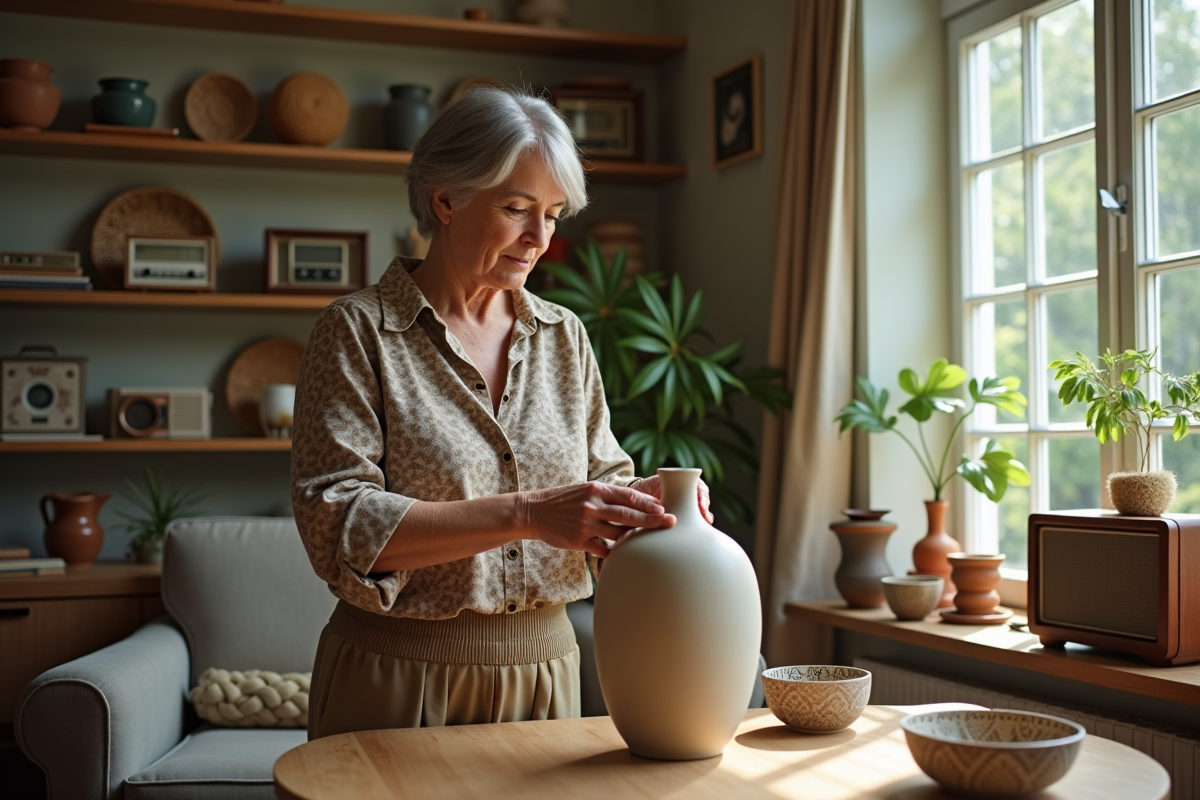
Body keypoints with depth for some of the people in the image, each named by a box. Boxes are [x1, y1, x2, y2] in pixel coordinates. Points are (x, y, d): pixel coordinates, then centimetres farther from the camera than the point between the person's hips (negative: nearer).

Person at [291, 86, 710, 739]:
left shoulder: (563, 337, 7)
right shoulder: (358, 331, -8)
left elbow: (602, 483, 10)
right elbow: (337, 524, -18)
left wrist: (644, 501, -14)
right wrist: (526, 514, -27)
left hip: (543, 677, 4)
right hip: (401, 685, -4)